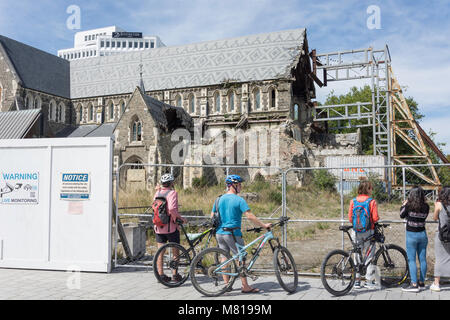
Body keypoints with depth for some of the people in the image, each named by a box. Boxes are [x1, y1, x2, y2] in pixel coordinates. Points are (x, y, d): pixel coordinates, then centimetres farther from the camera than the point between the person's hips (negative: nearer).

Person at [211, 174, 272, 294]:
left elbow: (212, 217, 13)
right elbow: (250, 216, -18)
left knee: (224, 257, 13)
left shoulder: (219, 199, 9)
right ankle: (246, 287, 4)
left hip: (219, 233, 7)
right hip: (233, 233, -7)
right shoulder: (239, 200, -11)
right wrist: (263, 225, -12)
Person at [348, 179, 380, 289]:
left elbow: (350, 218, 1)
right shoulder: (372, 201, -10)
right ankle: (370, 281, 10)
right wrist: (377, 219, 10)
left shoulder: (353, 201, 1)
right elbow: (375, 218, -12)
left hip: (356, 231, 4)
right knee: (370, 255, 6)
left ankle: (357, 281, 14)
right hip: (368, 231, -3)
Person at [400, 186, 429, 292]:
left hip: (411, 235, -5)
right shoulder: (426, 207, -2)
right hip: (423, 234, 5)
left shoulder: (409, 205, -13)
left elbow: (402, 215, 0)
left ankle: (414, 284, -3)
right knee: (423, 259, 11)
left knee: (411, 260, -1)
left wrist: (403, 205, 15)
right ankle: (422, 283, 20)